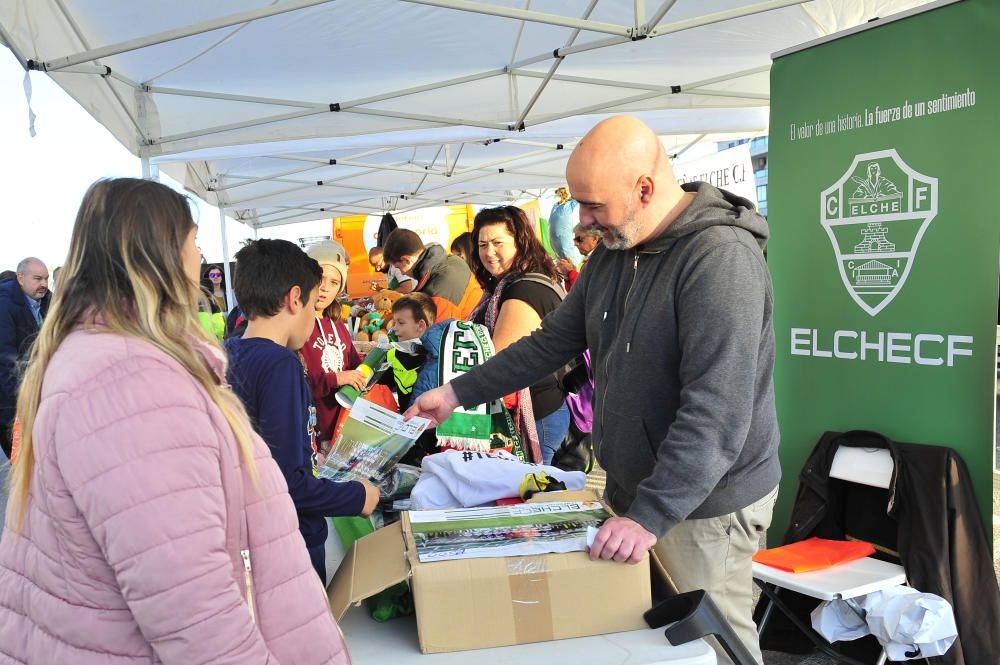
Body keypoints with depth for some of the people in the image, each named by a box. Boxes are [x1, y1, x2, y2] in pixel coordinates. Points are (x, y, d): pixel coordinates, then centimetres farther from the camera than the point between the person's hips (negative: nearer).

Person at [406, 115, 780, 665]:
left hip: (706, 503, -7)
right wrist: (459, 392, 13)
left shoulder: (721, 258, -22)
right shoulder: (613, 251, 6)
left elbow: (718, 412, -27)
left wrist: (651, 516, -28)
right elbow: (554, 340, 15)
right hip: (630, 487, 7)